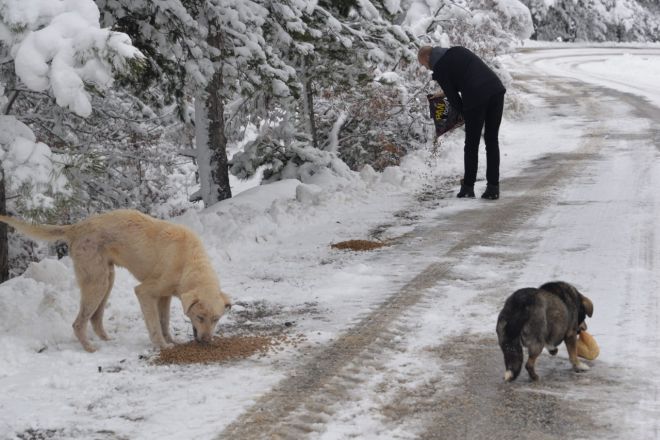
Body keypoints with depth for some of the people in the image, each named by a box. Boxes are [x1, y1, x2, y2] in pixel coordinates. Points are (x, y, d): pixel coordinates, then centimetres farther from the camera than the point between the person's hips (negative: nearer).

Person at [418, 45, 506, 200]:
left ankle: (468, 187, 13)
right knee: (492, 141, 11)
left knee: (471, 144, 8)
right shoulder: (459, 51, 23)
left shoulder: (440, 69, 4)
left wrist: (464, 112, 18)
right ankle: (493, 187, 10)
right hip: (496, 90, 6)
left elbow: (452, 97, 3)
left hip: (475, 97, -6)